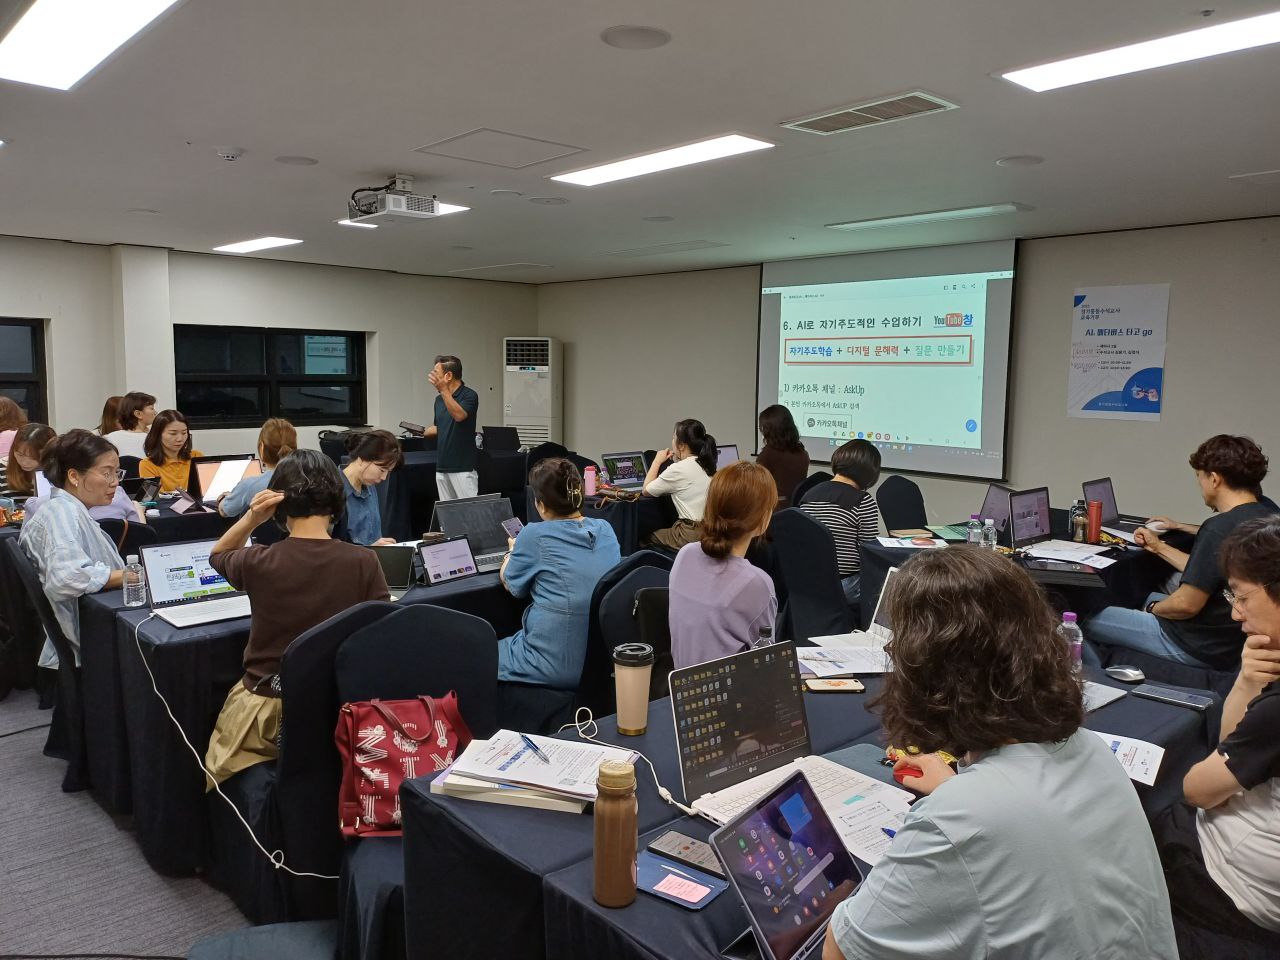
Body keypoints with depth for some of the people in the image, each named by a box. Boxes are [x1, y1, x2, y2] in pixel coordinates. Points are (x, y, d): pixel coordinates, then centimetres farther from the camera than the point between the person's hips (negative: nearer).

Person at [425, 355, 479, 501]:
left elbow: (459, 415, -28)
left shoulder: (469, 396, -8)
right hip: (442, 467, 8)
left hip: (463, 468, -8)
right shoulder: (439, 399, 14)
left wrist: (444, 390, -33)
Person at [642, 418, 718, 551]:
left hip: (692, 535, -8)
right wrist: (677, 459, 17)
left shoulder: (678, 469, -14)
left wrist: (657, 461, 7)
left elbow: (647, 490, -1)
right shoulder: (707, 465, 7)